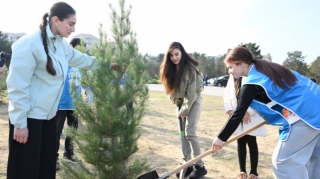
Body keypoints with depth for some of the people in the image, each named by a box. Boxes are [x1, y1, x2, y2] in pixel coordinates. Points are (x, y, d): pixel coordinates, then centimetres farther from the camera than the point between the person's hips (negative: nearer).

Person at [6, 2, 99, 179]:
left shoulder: (61, 45, 6)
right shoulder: (30, 43, -18)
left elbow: (83, 59, 23)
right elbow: (17, 86, -18)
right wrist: (20, 122, -17)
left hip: (48, 115, 8)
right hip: (28, 117, -8)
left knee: (47, 165, 17)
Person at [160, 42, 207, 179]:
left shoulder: (190, 68, -21)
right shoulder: (170, 69, -3)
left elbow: (192, 93, -21)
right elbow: (170, 86, 10)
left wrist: (184, 111, -17)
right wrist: (175, 98, -7)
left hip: (194, 101, -6)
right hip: (182, 101, 6)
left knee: (190, 133, -12)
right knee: (183, 133, 5)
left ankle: (200, 166, 0)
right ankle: (188, 164, 15)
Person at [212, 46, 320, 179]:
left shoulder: (252, 83, -12)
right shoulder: (267, 68, 14)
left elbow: (238, 114, -10)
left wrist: (221, 138, -1)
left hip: (303, 116, -10)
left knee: (283, 162, -2)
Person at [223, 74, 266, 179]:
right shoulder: (232, 76, 14)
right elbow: (227, 93, 13)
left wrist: (249, 111, -18)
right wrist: (229, 109, -1)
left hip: (251, 116, -6)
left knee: (252, 143, 4)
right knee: (240, 143, 12)